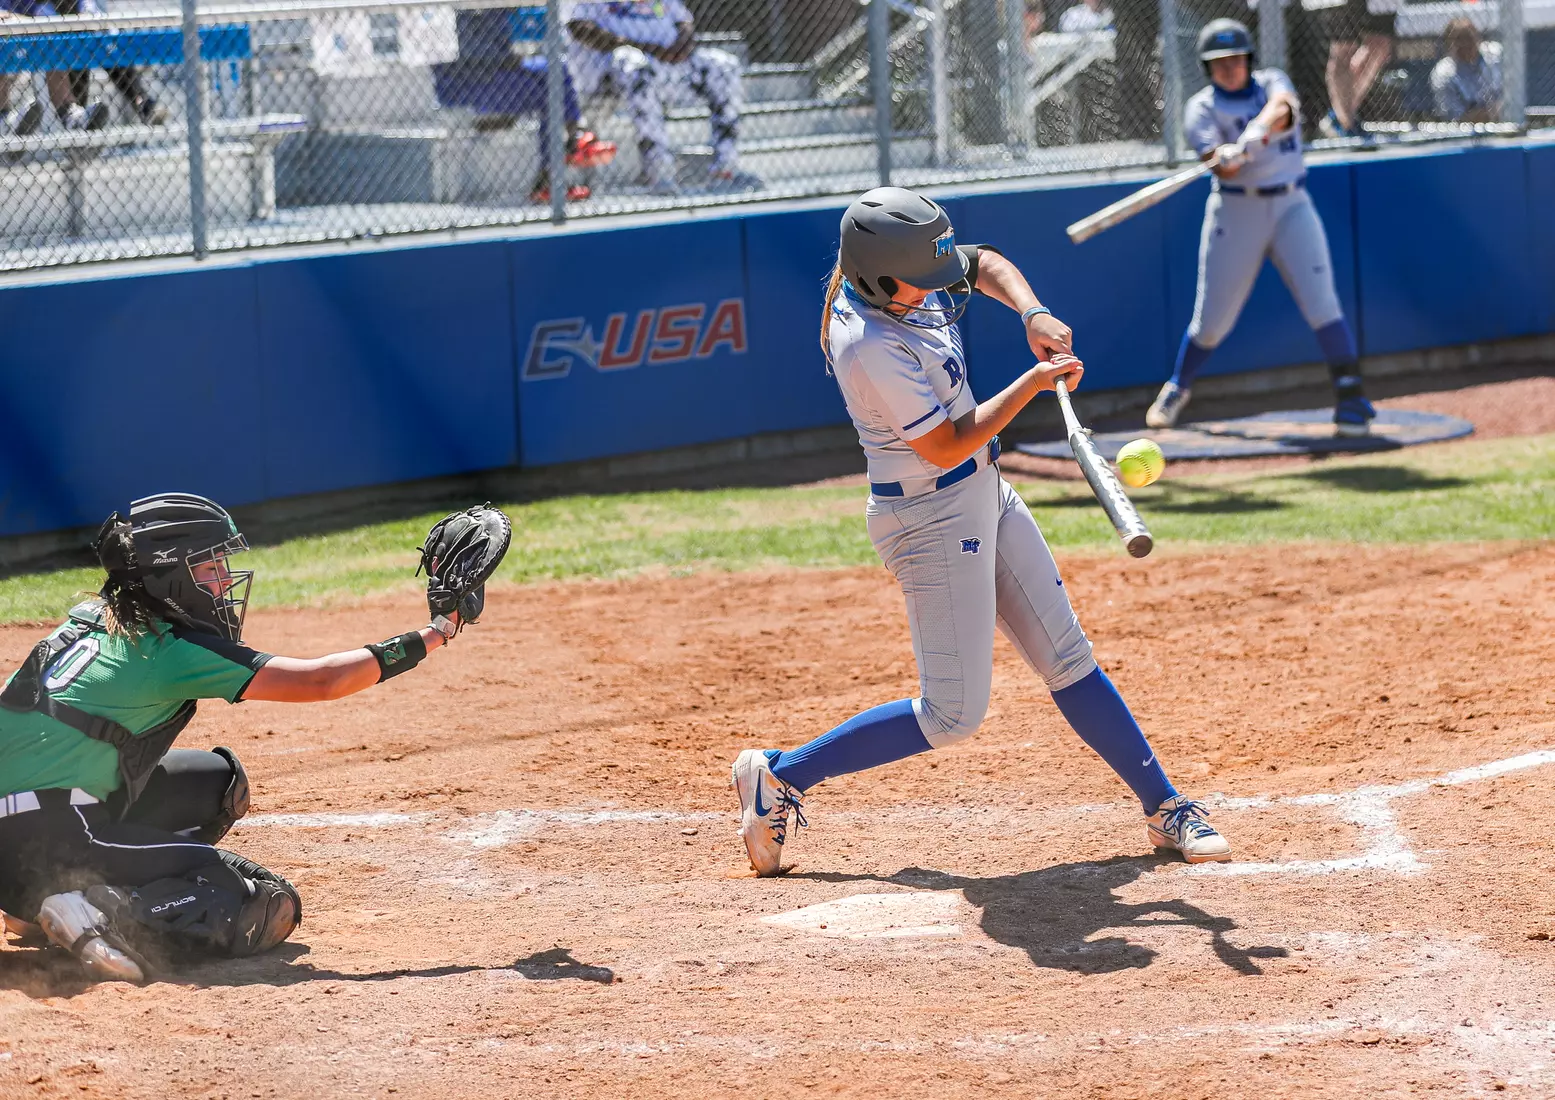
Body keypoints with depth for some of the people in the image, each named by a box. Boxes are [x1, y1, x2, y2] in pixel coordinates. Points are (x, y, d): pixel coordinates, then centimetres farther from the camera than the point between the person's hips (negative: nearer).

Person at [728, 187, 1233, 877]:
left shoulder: (886, 270, -5)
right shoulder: (871, 347, -30)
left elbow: (983, 264, 11)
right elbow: (945, 448, -23)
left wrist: (1033, 314, -8)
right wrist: (1033, 384, -21)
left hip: (983, 492, 9)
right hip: (931, 515, -9)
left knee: (1067, 658, 11)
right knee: (953, 715, -6)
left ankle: (1164, 807, 18)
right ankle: (779, 777, 5)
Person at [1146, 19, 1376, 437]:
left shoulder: (1272, 83, 5)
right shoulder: (1202, 108, -2)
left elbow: (1281, 108, -20)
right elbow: (1221, 165, -18)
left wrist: (1257, 131, -40)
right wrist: (1229, 156, -41)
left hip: (1291, 206, 1)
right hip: (1236, 210, -1)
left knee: (1321, 300, -13)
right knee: (1212, 317, 2)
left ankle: (1351, 396, -12)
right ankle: (1177, 387, 27)